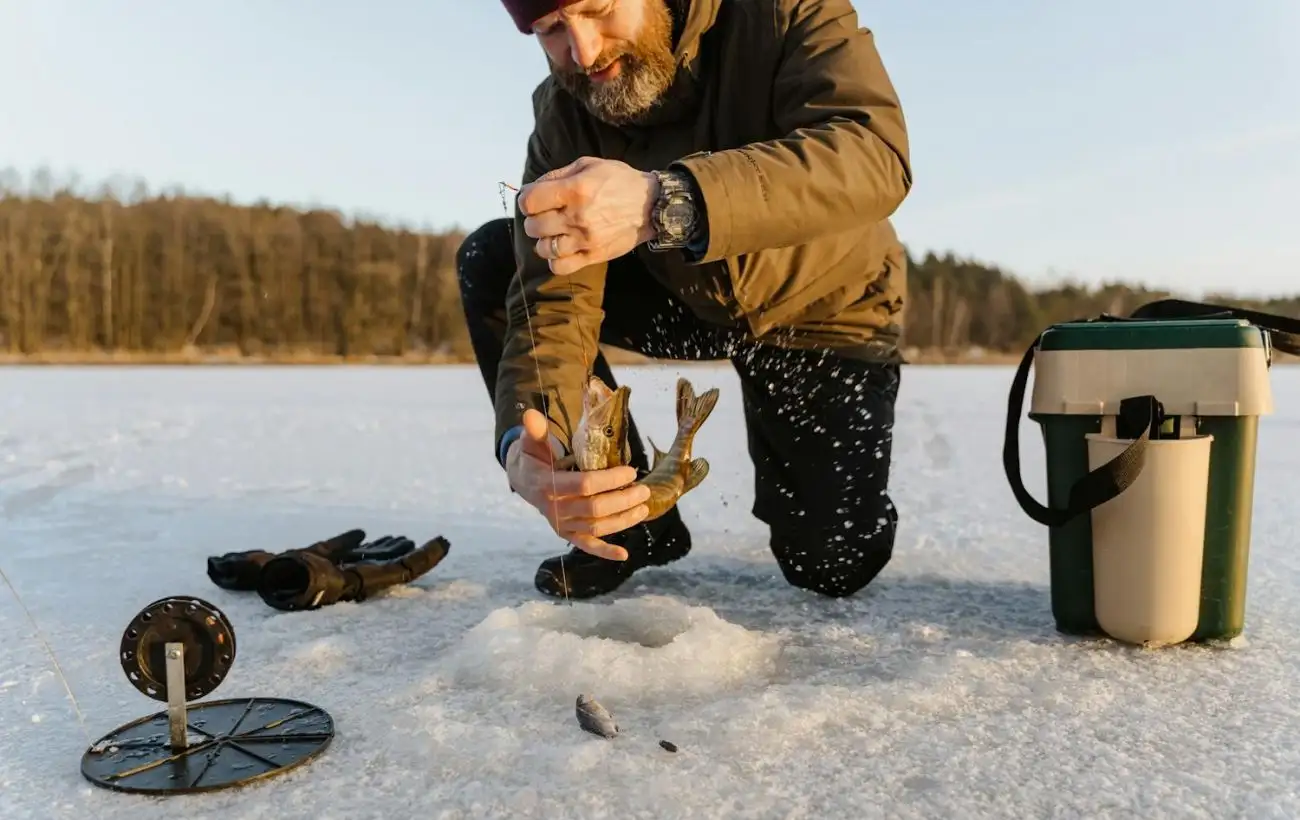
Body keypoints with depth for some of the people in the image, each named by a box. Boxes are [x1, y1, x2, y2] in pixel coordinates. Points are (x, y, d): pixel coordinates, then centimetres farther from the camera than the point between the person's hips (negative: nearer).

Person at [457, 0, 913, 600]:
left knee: (832, 565, -15)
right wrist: (530, 438, -43)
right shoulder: (564, 114, -15)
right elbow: (555, 295, -23)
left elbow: (874, 155, -41)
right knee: (490, 264, -14)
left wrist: (664, 202, -55)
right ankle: (628, 520, -4)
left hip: (823, 309, -3)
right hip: (686, 297, 4)